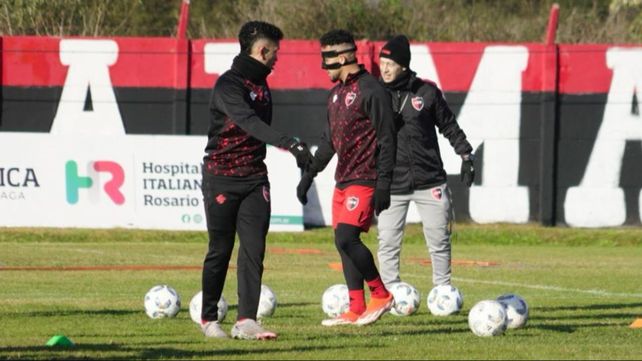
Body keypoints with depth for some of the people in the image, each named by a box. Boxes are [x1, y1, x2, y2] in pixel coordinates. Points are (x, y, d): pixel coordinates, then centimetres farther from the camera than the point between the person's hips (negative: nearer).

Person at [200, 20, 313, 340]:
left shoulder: (260, 84, 11)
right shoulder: (228, 85, -16)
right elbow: (249, 122, -32)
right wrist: (289, 144, -44)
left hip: (254, 179, 7)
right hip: (221, 178, -6)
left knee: (254, 250, -5)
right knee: (220, 251, 2)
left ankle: (246, 321, -9)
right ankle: (209, 319, 16)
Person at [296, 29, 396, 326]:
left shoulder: (370, 90, -12)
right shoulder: (336, 93, 16)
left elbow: (386, 140, -14)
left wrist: (383, 184, -18)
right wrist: (310, 174, 23)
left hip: (364, 180, -9)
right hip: (343, 179, 9)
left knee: (345, 238, -18)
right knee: (344, 241, 6)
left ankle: (380, 294, -3)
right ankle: (356, 310, 10)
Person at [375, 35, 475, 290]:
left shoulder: (427, 92, 2)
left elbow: (449, 126, 11)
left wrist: (466, 155, 5)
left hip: (429, 180, 0)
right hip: (391, 183, 0)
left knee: (439, 240, 4)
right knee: (388, 242, -4)